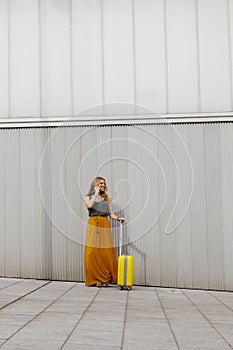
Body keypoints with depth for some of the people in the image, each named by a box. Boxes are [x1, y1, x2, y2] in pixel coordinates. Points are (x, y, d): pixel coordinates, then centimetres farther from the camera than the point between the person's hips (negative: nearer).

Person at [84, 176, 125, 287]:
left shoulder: (107, 198, 15)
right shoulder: (88, 197, 11)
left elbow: (111, 214, 11)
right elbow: (89, 205, -12)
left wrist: (118, 218, -8)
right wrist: (96, 193, -3)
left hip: (104, 225, 1)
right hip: (93, 225, -1)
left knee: (106, 252, -6)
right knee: (92, 252, -6)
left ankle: (105, 279, 2)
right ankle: (94, 279, 3)